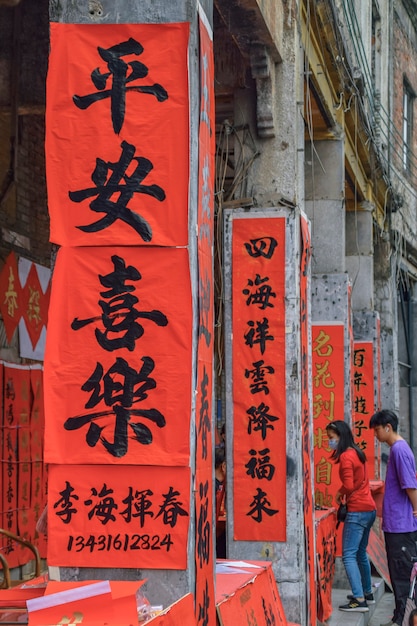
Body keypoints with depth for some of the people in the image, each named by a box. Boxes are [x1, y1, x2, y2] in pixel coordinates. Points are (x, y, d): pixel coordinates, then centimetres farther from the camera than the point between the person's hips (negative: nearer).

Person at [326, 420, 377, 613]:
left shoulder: (346, 456, -15)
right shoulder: (356, 452, 13)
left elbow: (348, 485, -21)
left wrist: (339, 494, -2)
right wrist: (345, 493, 1)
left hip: (357, 511, -10)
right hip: (369, 508, 10)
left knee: (349, 555, -10)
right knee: (360, 552, 20)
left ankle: (359, 600, -17)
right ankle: (367, 593, 30)